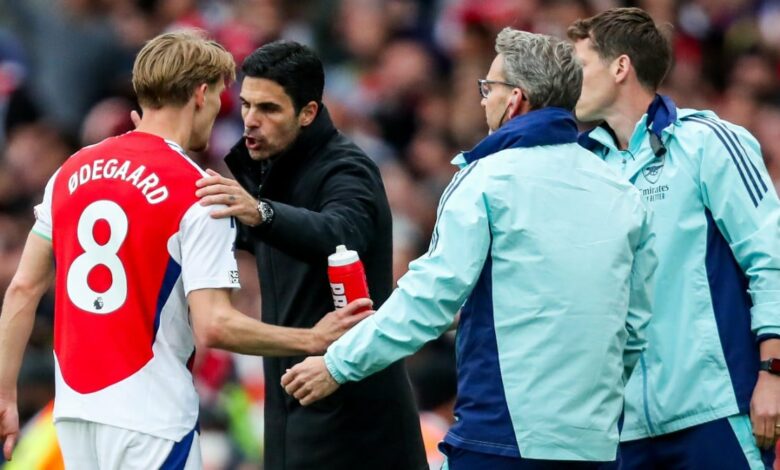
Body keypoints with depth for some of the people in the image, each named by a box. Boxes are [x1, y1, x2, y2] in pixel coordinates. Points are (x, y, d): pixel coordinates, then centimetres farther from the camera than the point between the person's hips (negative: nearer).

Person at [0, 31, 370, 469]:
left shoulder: (72, 170, 7)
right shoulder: (199, 195, -11)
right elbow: (214, 325, -17)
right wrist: (314, 340, -6)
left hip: (76, 410, 6)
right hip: (150, 418, -6)